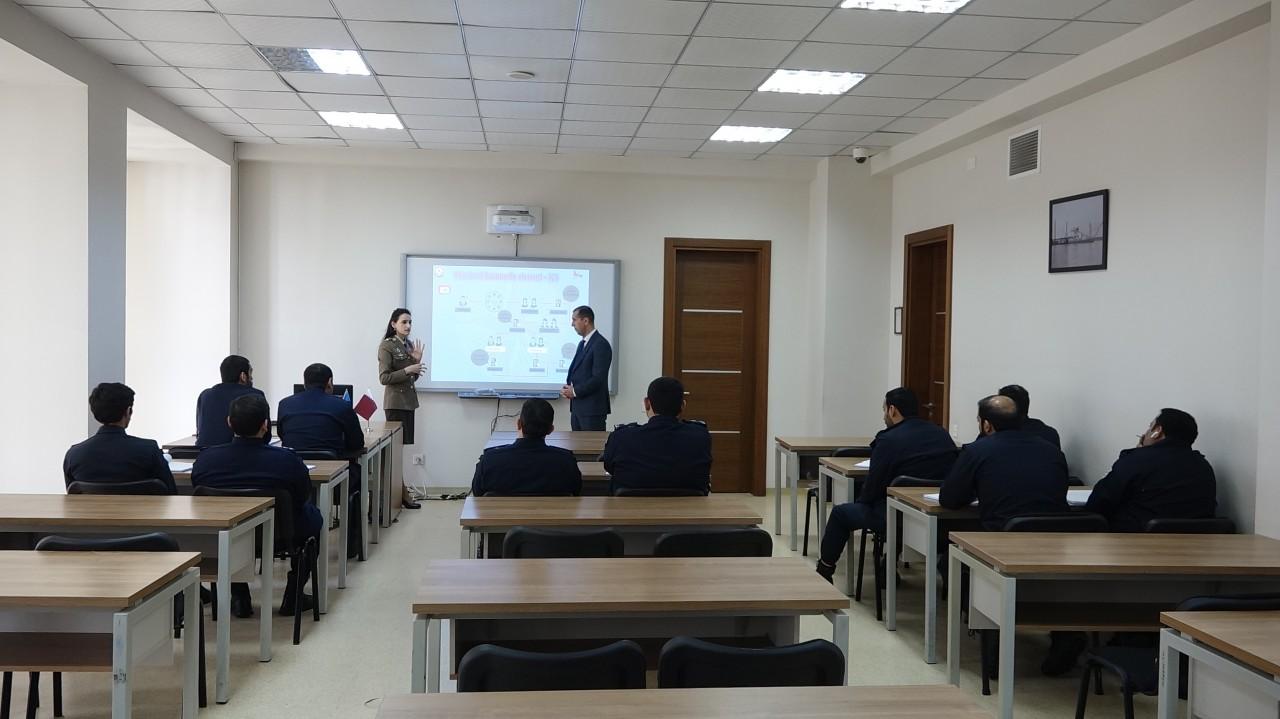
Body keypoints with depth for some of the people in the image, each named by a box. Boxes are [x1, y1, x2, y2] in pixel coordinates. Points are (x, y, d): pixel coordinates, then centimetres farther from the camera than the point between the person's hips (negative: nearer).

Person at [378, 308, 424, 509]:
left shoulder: (409, 345, 13)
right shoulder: (387, 346, -9)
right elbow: (384, 378, -13)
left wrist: (417, 361, 1)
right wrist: (407, 370, -20)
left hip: (409, 401, 8)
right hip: (395, 402, -8)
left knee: (402, 446, 8)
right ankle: (401, 494, -9)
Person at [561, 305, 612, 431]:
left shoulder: (601, 344, -12)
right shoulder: (582, 344, 17)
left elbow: (598, 378, -19)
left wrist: (575, 391, -14)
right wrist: (568, 387, 3)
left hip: (592, 408, -9)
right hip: (577, 407, 9)